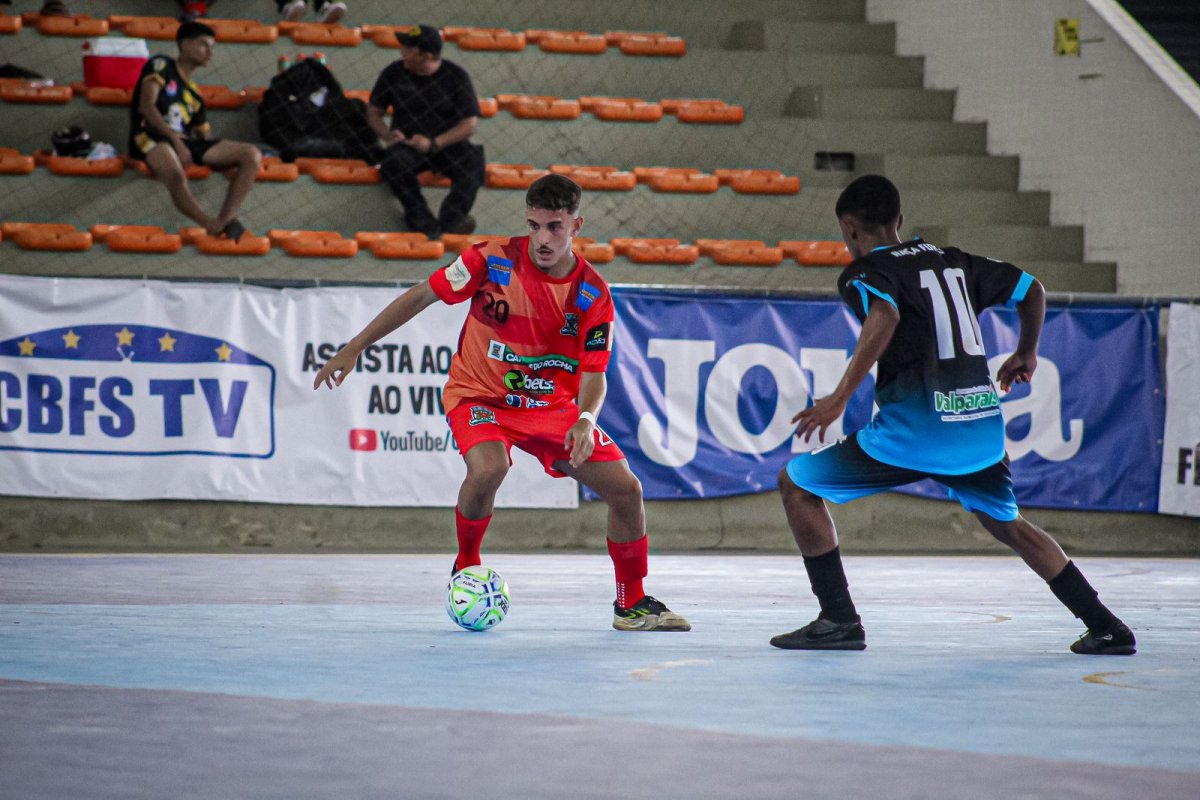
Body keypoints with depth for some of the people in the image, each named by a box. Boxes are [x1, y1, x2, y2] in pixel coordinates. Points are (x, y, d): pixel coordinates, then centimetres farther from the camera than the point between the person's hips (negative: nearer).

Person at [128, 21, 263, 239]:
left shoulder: (194, 95, 28)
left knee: (251, 155, -12)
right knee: (177, 175, -42)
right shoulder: (161, 65, 8)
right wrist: (175, 140, -16)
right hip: (151, 136, -7)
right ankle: (216, 227, -46)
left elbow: (205, 135, 24)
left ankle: (224, 220, -29)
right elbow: (146, 106, -6)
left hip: (184, 141, 7)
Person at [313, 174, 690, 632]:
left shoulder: (593, 294, -11)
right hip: (481, 396, -3)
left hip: (553, 406, 3)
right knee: (488, 469, -35)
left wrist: (586, 420, -32)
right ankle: (466, 567, -6)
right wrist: (355, 348, -7)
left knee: (625, 488, -7)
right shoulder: (492, 261, -16)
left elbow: (594, 374, -10)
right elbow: (421, 296, -6)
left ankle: (632, 605, 14)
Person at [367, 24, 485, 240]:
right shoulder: (394, 73, 5)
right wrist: (388, 136, -9)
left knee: (472, 161, -33)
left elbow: (470, 124, -5)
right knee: (393, 161, -35)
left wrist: (434, 143, -19)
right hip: (408, 145, 1)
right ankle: (421, 218, -38)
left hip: (447, 144, -1)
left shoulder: (456, 76, -1)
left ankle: (452, 217, -42)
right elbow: (373, 111, 13)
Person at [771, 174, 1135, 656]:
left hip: (917, 426, -6)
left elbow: (884, 317, -22)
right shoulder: (951, 260, 19)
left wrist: (839, 398, -25)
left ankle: (839, 621, 0)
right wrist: (1026, 354, 42)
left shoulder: (864, 272, 1)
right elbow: (1031, 290, 24)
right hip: (983, 421, 6)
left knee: (797, 483, 8)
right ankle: (1107, 628, 24)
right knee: (1006, 522, 29)